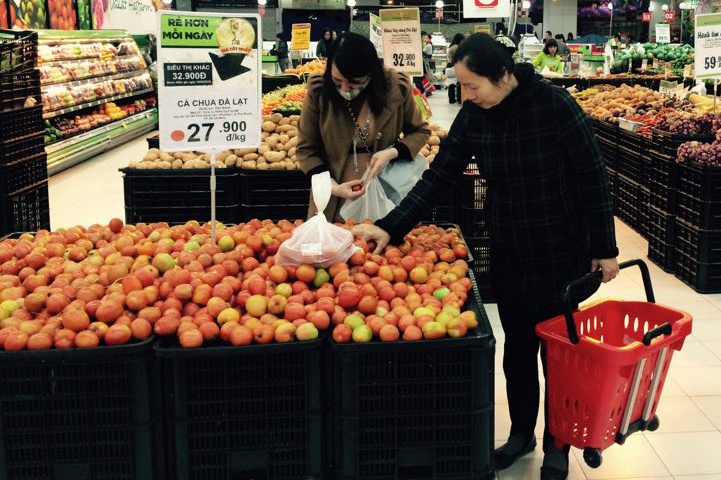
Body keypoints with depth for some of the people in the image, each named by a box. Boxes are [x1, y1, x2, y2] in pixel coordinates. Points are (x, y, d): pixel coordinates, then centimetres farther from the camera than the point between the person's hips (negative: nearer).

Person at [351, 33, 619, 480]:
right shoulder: (474, 116, -5)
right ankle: (521, 433, 36)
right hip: (508, 257, 4)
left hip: (563, 255, -4)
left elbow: (592, 179, -14)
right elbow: (440, 176, -4)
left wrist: (604, 247, -10)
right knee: (517, 348, 15)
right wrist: (391, 227, -13)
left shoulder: (555, 106, -19)